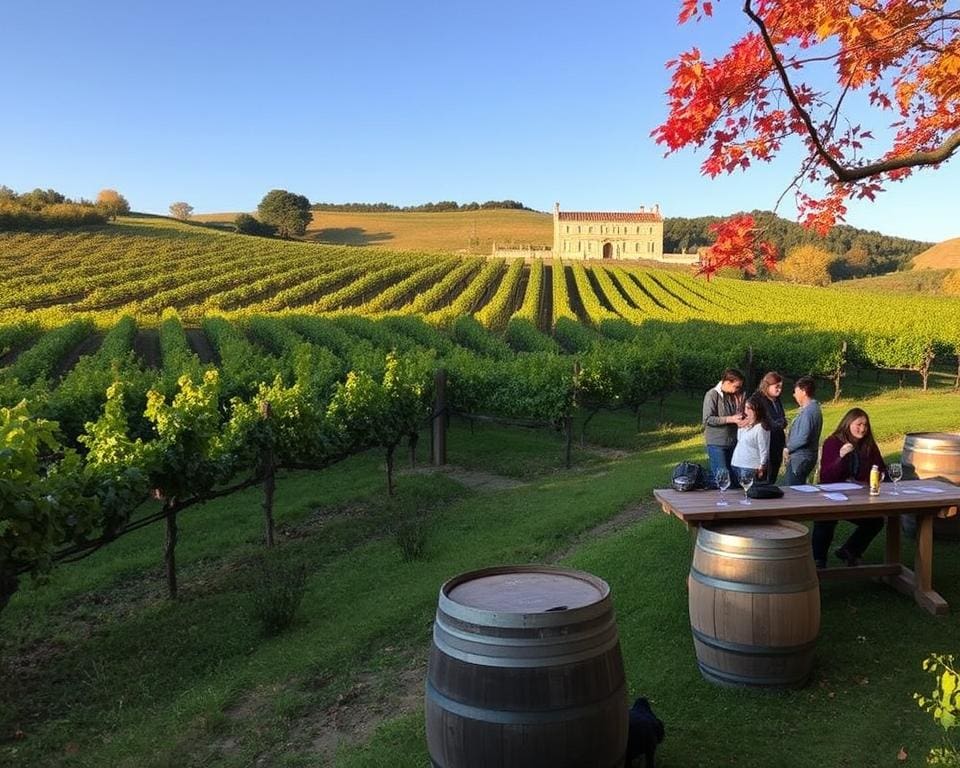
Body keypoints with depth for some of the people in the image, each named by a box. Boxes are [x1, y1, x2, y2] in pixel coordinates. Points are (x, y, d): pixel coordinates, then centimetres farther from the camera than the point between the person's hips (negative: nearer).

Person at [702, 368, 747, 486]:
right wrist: (731, 419, -19)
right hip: (716, 444, -7)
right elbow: (708, 419, -17)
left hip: (732, 442, 7)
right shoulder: (712, 395, -10)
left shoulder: (734, 396, 10)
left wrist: (740, 420, -1)